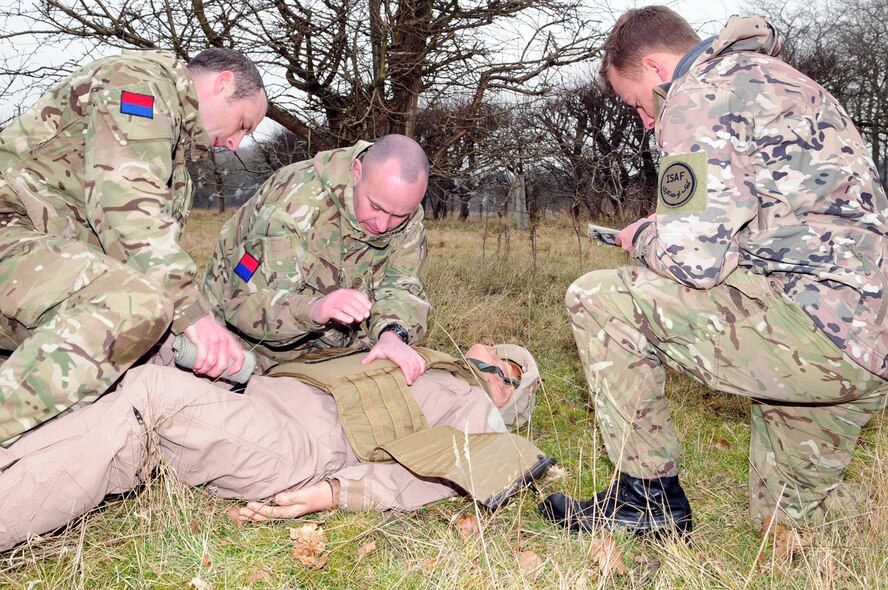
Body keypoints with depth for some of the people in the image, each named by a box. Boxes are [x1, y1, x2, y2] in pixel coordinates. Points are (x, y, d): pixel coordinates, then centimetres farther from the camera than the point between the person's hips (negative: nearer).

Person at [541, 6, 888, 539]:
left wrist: (643, 237, 3)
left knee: (600, 298, -5)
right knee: (792, 525, 25)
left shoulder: (701, 92, -8)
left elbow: (695, 257, -19)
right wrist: (662, 236, 22)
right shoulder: (767, 76, 22)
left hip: (822, 326, -10)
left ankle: (649, 497, 3)